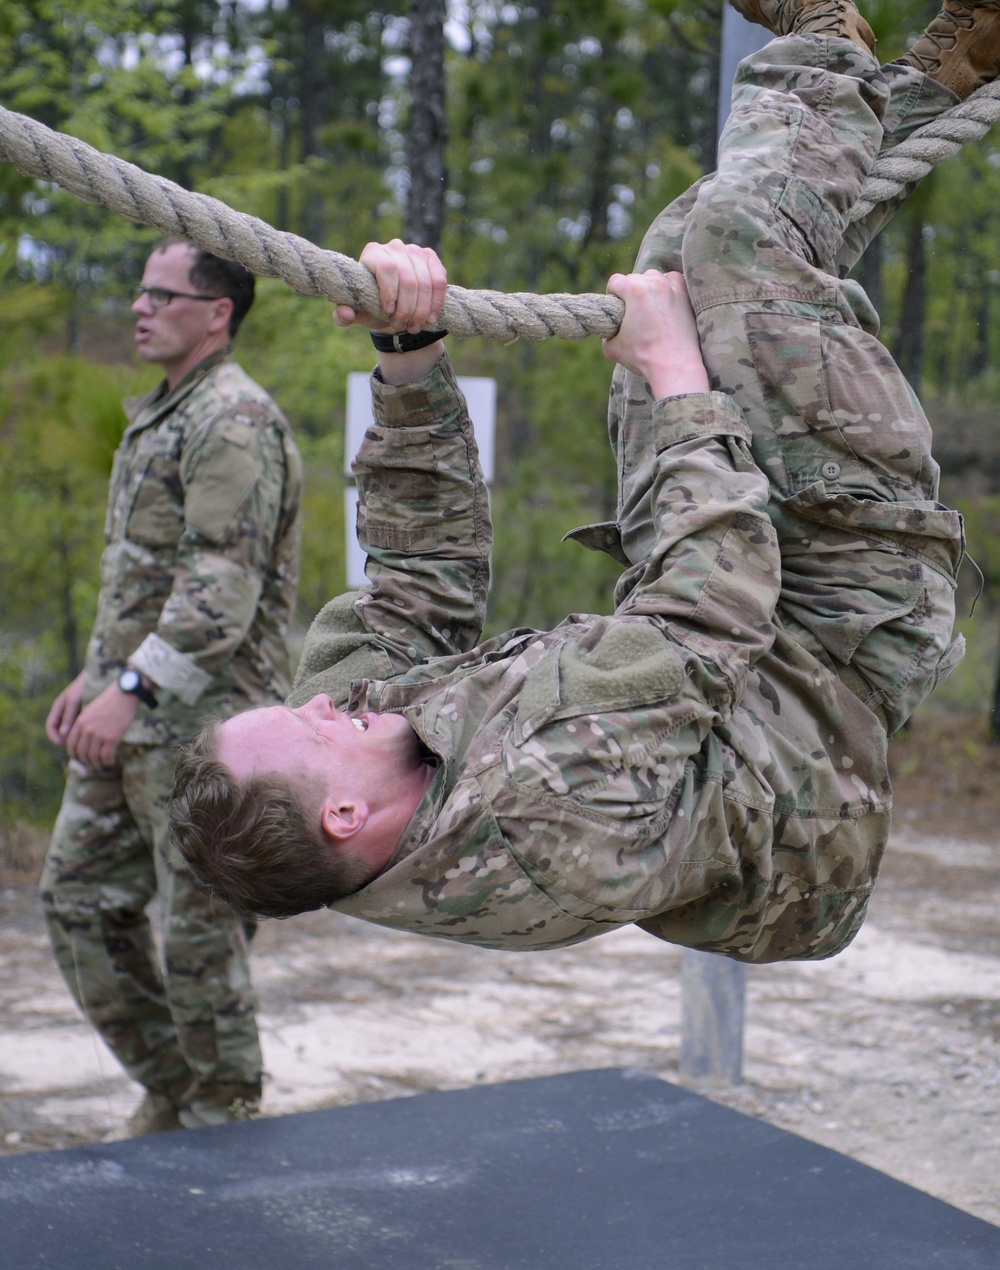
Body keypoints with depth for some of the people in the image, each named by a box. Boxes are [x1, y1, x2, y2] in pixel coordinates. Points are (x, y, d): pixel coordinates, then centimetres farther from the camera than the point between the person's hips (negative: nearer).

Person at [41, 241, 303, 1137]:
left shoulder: (234, 421, -15)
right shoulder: (160, 415, 18)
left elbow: (224, 586, -23)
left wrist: (133, 689, -26)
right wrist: (95, 673, 21)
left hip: (203, 722, -10)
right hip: (130, 721, 10)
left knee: (202, 925, -2)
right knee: (79, 896, 12)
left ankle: (222, 1116, 14)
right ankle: (169, 1090, 24)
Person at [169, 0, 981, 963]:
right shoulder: (555, 825, -43)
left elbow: (423, 569, -7)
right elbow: (718, 609, -35)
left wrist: (407, 354, -17)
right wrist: (675, 371, -23)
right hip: (835, 652, -7)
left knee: (685, 254, 5)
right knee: (738, 233, -11)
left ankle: (920, 90, 28)